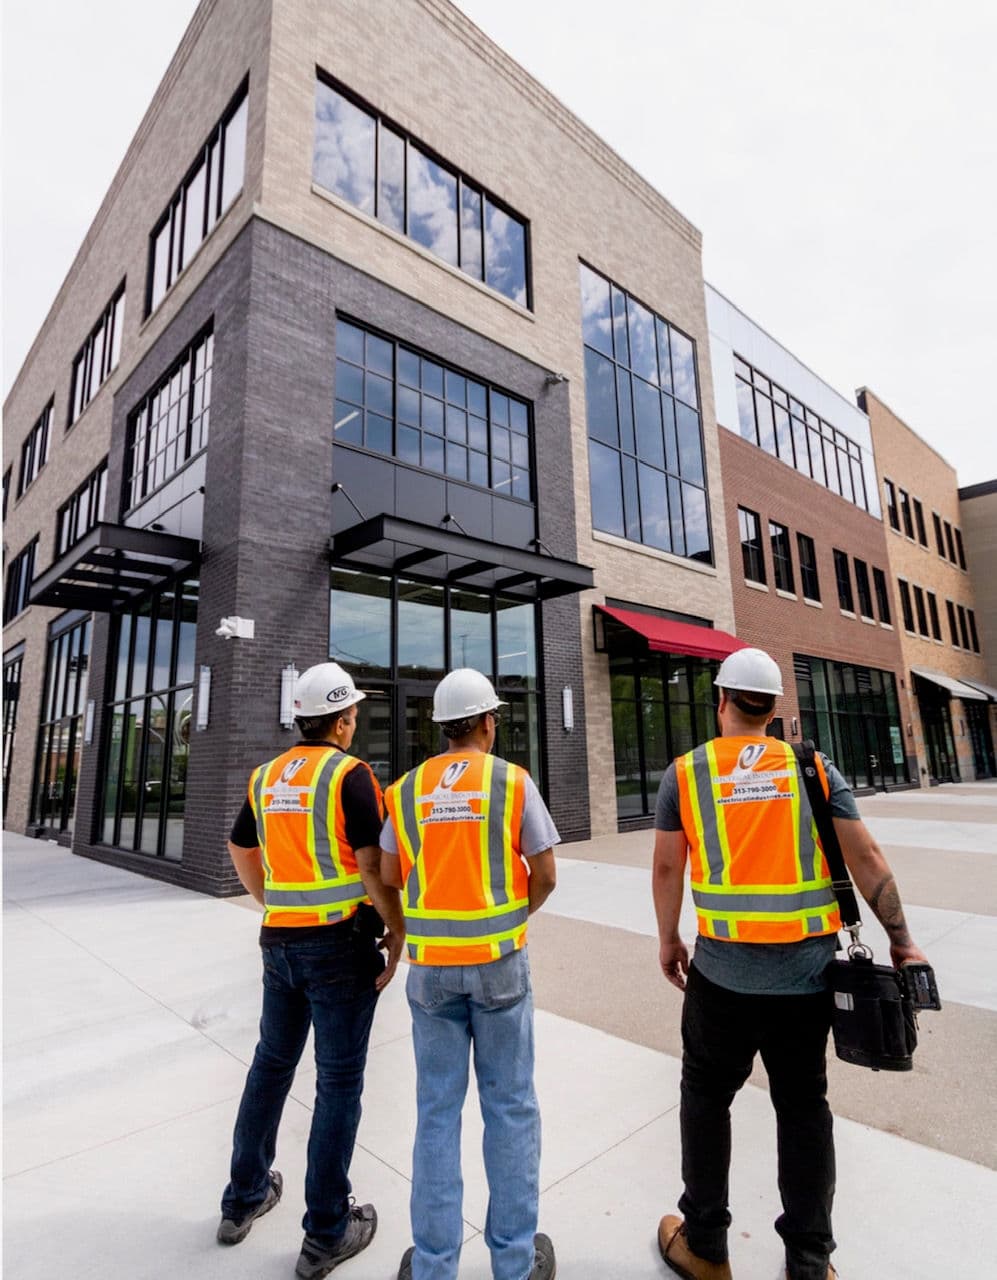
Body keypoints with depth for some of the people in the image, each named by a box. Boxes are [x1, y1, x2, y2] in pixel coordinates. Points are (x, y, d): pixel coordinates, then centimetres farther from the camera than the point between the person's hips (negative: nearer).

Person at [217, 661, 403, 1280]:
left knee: (271, 1065, 23)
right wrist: (396, 931, -6)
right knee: (339, 1081, 8)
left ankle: (245, 1197, 40)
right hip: (342, 943, -6)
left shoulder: (266, 777, 6)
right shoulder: (350, 774, -15)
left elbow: (242, 854, 16)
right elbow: (372, 864, -18)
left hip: (280, 941, 7)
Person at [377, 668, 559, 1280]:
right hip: (498, 959, -2)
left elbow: (390, 876, 5)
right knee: (510, 1106, 13)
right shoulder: (513, 781, -8)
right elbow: (545, 875, -6)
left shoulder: (407, 789, 0)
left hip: (431, 962, 2)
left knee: (438, 1109, 15)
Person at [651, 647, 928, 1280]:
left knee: (707, 1095, 18)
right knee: (804, 1106, 19)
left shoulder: (686, 772, -6)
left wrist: (668, 940, 11)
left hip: (724, 969, -1)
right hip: (808, 969, 2)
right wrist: (901, 941, 9)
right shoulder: (814, 768, -2)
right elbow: (867, 860, -3)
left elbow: (666, 867, -2)